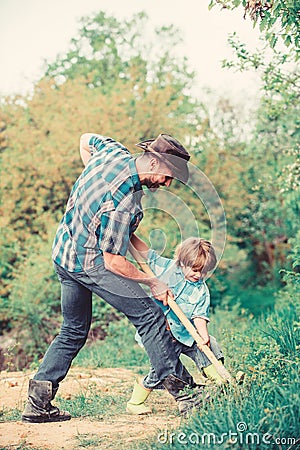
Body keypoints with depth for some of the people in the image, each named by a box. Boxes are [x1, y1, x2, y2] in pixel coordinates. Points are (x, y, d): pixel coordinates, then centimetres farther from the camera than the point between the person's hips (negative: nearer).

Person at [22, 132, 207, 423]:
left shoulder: (115, 151, -3)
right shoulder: (124, 202, -27)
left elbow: (86, 140, 21)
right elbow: (113, 261, -21)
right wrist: (152, 282, -9)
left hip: (63, 252, 10)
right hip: (89, 261, -10)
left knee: (73, 331, 16)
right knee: (149, 315, -6)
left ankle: (38, 401, 12)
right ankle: (183, 392, -4)